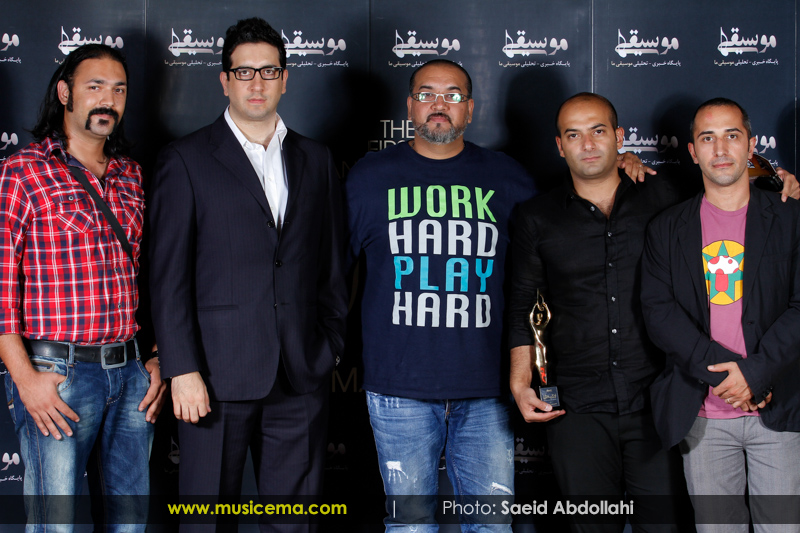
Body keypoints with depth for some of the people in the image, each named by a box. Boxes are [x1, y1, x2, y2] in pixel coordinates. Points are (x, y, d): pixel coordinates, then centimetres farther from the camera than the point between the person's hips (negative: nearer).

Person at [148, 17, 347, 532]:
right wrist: (182, 369, -10)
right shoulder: (186, 160, 2)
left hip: (302, 376, 3)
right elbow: (168, 275, -3)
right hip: (218, 375, -3)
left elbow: (332, 267, 14)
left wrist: (332, 350, 8)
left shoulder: (316, 160, 12)